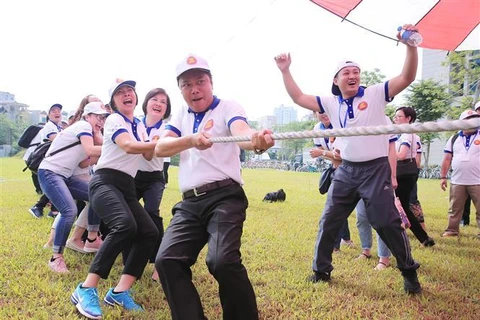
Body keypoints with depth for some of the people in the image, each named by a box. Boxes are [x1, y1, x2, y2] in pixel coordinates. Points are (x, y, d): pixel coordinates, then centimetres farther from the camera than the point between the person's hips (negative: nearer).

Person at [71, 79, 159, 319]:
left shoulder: (139, 125, 19)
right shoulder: (113, 120, -4)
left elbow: (148, 155, 16)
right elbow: (128, 146, -22)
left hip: (127, 187, 8)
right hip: (105, 182, -8)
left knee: (149, 233, -5)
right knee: (125, 226, -33)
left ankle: (120, 291, -2)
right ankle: (86, 289, -27)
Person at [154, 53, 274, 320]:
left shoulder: (228, 107, 2)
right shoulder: (181, 116, 17)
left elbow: (241, 131, -22)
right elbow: (160, 148, 1)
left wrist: (256, 140, -47)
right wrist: (190, 140, -21)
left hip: (224, 197, -5)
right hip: (189, 203, 5)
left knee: (223, 261, -25)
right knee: (167, 261, -12)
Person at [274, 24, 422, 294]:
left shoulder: (375, 94, -3)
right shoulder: (331, 103, 8)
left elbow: (407, 78, -12)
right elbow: (298, 98, 10)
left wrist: (410, 46, -25)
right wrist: (285, 71, 3)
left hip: (376, 169, -4)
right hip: (346, 170, 4)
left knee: (387, 223, 0)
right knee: (329, 221, 8)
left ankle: (409, 272, 22)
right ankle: (321, 270, 25)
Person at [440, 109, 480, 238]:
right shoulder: (454, 139, 8)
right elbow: (447, 159, 9)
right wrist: (443, 177, 5)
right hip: (457, 182, 2)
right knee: (455, 208, 10)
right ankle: (452, 230, 19)